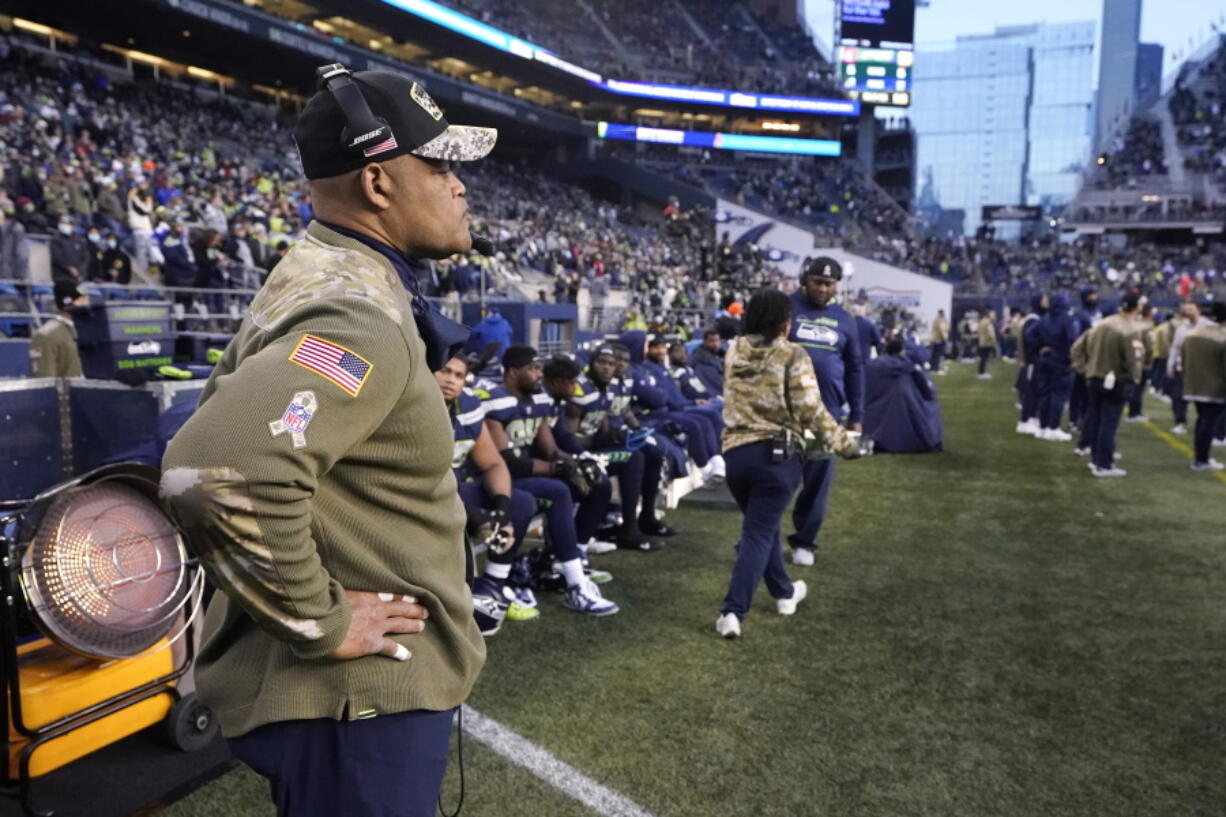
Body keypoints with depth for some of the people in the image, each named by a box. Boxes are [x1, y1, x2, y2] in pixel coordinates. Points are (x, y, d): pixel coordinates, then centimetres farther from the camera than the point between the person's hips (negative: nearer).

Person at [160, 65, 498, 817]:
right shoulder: (358, 315, -26)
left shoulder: (330, 280, 7)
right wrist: (319, 623, -27)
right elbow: (220, 472, -40)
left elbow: (242, 417, 20)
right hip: (359, 696, -10)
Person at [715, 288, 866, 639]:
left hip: (736, 451, 5)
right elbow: (811, 410, -11)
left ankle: (784, 592, 39)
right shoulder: (792, 355, -7)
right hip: (776, 454, -5)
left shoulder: (734, 350, 7)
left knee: (761, 525, 23)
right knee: (759, 533, 1)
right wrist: (844, 443, 0)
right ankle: (733, 611, -5)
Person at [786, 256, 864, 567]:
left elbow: (855, 368, 14)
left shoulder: (844, 319, 10)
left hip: (827, 412, 4)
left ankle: (804, 541, 24)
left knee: (819, 479, 9)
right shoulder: (786, 308, -3)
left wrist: (856, 416, 11)